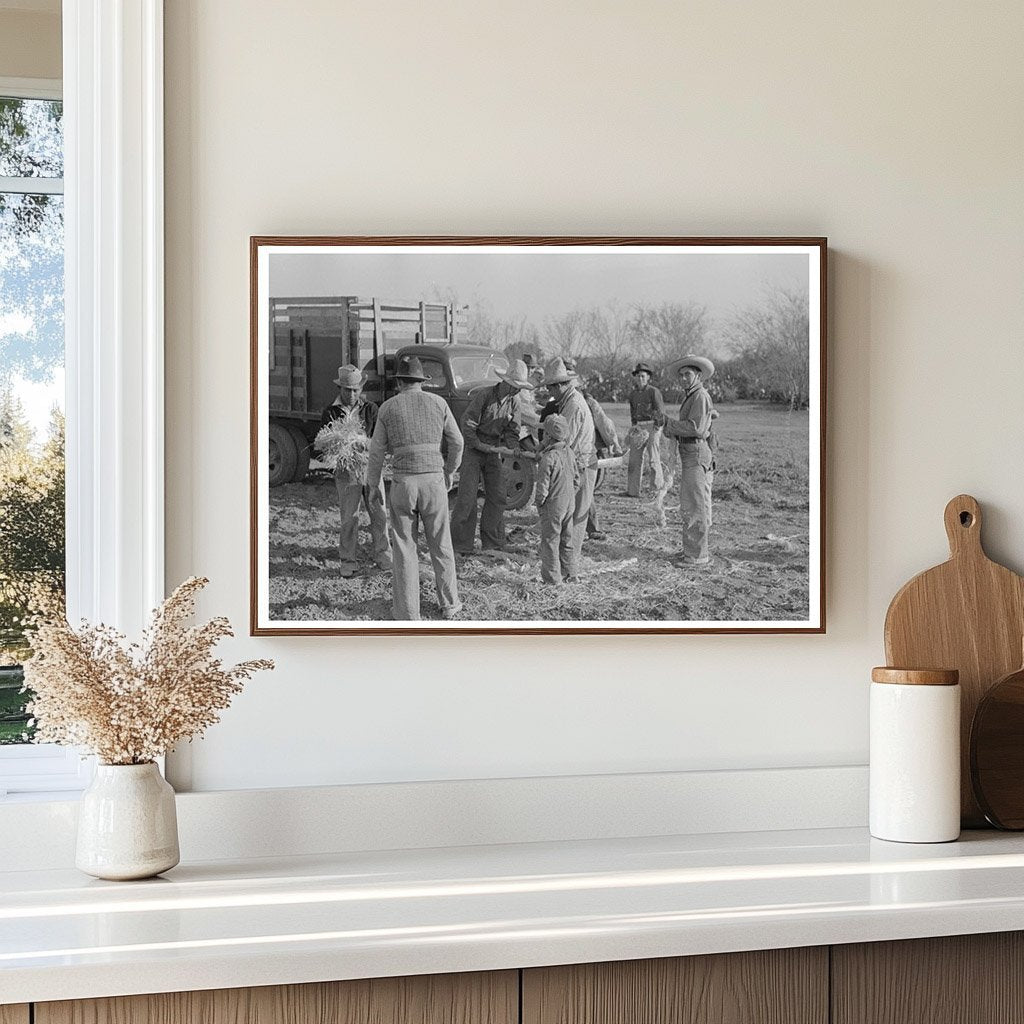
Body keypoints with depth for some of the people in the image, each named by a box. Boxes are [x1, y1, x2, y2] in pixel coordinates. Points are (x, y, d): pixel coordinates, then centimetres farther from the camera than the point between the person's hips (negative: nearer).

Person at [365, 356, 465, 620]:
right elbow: (456, 442, 5)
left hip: (402, 483, -1)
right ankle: (449, 604, 24)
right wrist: (449, 472, 21)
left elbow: (377, 452, 1)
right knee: (441, 546, 15)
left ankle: (408, 612, 9)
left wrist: (372, 486, 13)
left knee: (404, 549, 8)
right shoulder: (438, 403, 2)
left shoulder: (388, 408, 1)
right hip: (434, 480, 1)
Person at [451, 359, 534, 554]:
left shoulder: (514, 402, 1)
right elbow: (467, 425, -15)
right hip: (474, 449, -5)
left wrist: (508, 448, -15)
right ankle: (461, 545, -4)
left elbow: (513, 432, 3)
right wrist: (480, 446, -20)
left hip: (496, 450, 5)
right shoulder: (484, 395, -15)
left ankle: (492, 544, 13)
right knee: (467, 496, -8)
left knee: (497, 497, 4)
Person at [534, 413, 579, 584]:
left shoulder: (548, 458, -23)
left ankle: (552, 577, 7)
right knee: (566, 539, 18)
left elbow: (543, 486, -20)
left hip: (553, 505, -8)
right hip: (569, 503, 8)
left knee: (550, 541, 3)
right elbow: (576, 477, 12)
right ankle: (568, 571, 27)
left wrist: (539, 501, -5)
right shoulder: (568, 453, 2)